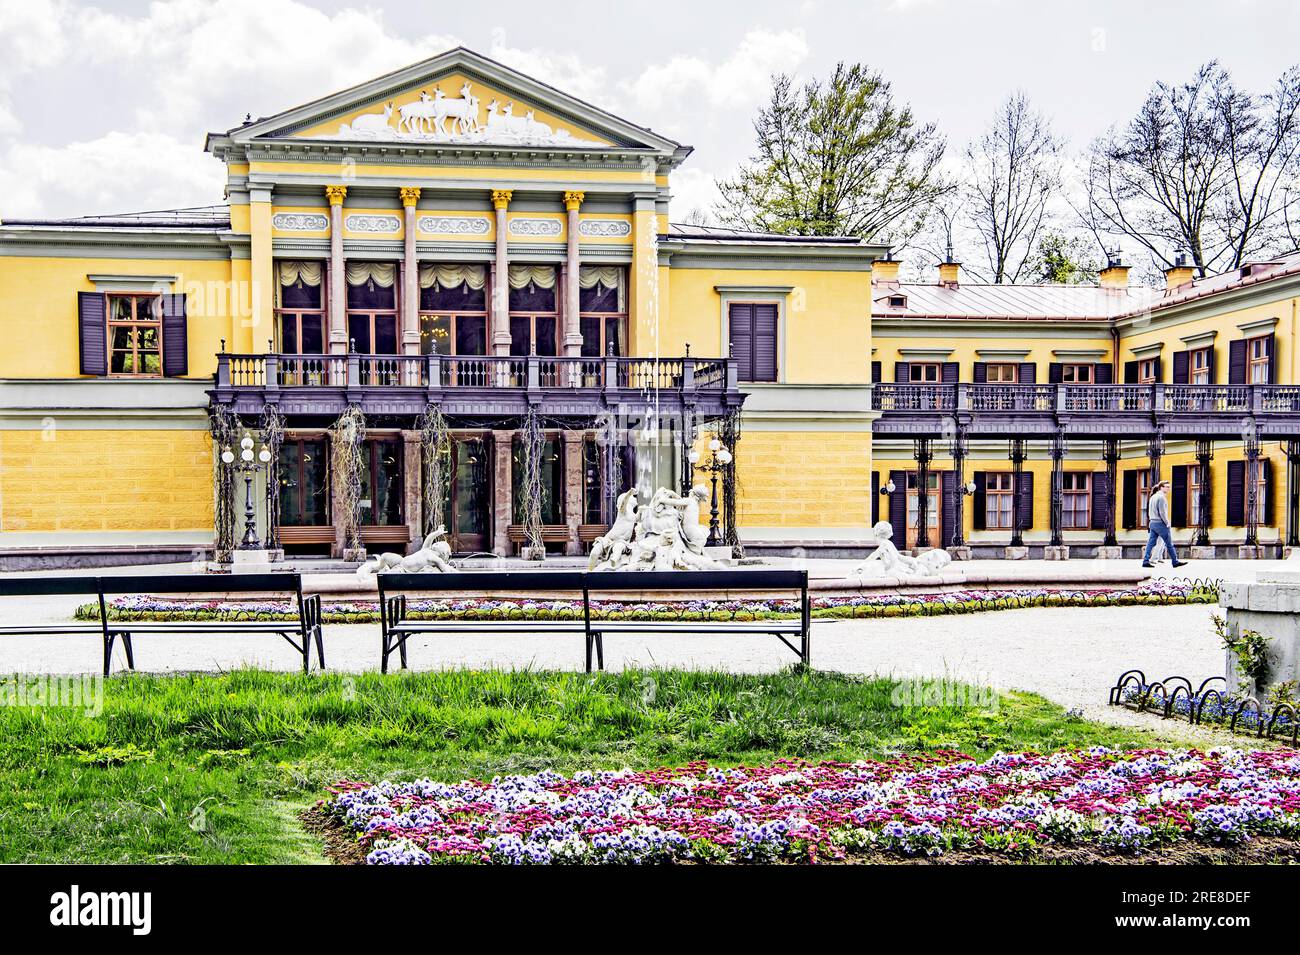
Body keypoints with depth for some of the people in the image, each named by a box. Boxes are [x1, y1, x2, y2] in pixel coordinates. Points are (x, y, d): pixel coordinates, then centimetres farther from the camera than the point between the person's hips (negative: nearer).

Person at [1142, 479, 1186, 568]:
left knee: (1151, 543, 5)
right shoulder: (1161, 497, -13)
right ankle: (1175, 561, 7)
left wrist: (1151, 521, 17)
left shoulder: (1153, 497, 15)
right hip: (1160, 523, -9)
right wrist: (1167, 523, -9)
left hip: (1152, 523, 9)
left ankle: (1146, 561, -1)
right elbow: (1162, 512, -18)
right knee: (1169, 544, 1)